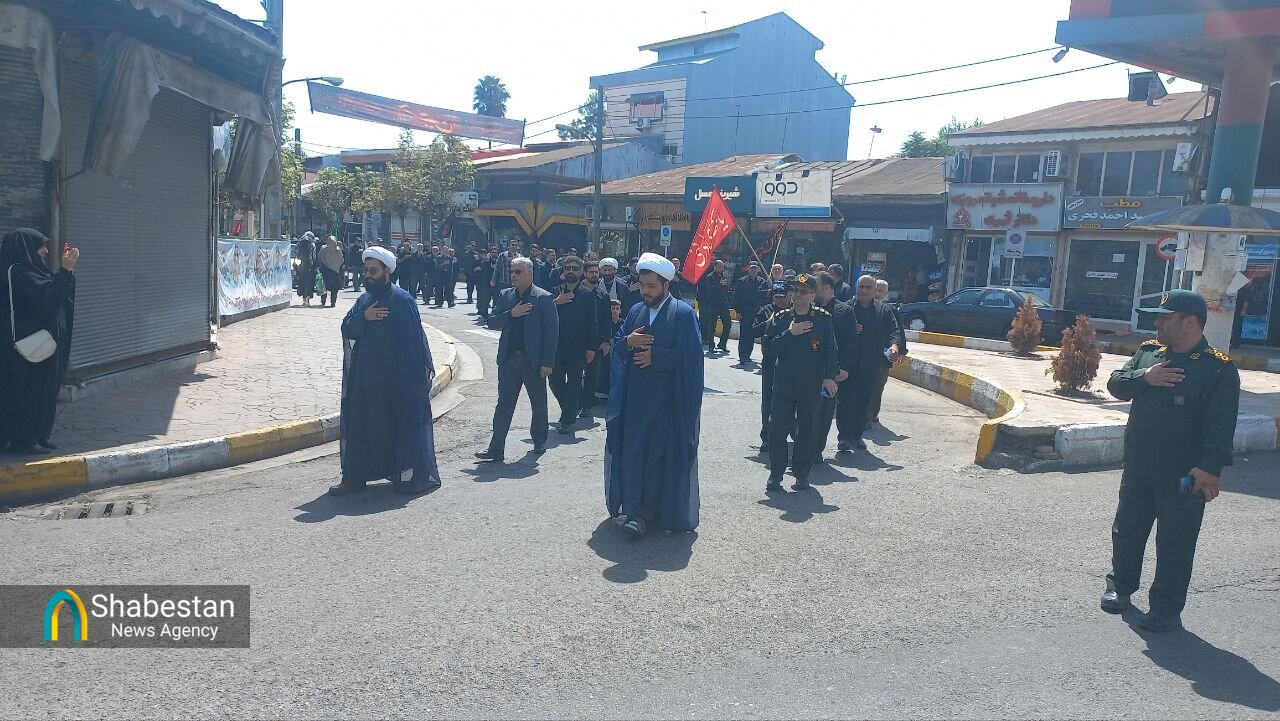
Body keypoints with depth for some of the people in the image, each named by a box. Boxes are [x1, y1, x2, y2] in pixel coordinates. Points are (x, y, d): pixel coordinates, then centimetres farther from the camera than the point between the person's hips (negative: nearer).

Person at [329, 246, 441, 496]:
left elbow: (414, 340, -14)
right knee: (360, 425, 8)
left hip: (396, 379, -7)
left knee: (401, 424, 2)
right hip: (365, 378, 7)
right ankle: (354, 478, 16)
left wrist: (422, 371, -17)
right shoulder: (364, 299, 10)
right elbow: (346, 329, 6)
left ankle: (410, 477, 14)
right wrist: (364, 317, -13)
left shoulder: (402, 300, -11)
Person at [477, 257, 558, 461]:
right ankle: (496, 448, 6)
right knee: (504, 404, 3)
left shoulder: (544, 298, -7)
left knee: (539, 404, 12)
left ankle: (539, 441, 31)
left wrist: (547, 362, -14)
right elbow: (491, 323, 5)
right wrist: (511, 314, -13)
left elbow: (552, 332, -9)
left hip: (533, 360, -3)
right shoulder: (505, 295, 8)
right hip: (509, 358, 4)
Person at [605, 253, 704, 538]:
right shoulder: (636, 311, 10)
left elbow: (691, 356, -13)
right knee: (633, 453, 4)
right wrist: (628, 342, -11)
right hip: (636, 397, 5)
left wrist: (655, 356, -14)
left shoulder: (683, 313, -7)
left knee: (665, 455, -2)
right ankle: (637, 510, 14)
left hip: (669, 400, -5)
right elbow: (617, 346, 11)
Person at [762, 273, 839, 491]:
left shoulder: (824, 319, 1)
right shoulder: (779, 318, 4)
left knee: (806, 431, 7)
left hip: (811, 386, -1)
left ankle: (802, 474, 20)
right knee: (777, 429, -2)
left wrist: (829, 377, -9)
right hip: (783, 385, 1)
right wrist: (789, 333, -13)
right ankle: (776, 474, 11)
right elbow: (769, 349, -2)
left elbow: (830, 350, 1)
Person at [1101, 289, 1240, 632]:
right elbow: (1116, 384, 6)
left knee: (1175, 545, 6)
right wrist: (1144, 377, -14)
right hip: (1138, 468, 6)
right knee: (1126, 531, 18)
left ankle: (1167, 609, 19)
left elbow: (1221, 423, -17)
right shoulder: (1148, 352, 6)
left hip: (1183, 476, -5)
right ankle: (1121, 585, 37)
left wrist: (1210, 468, -25)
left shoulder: (1219, 369, -11)